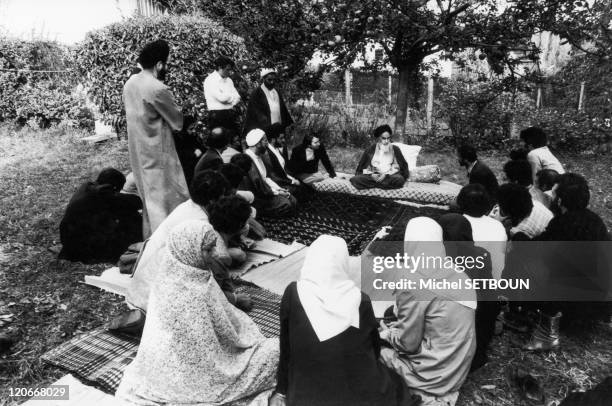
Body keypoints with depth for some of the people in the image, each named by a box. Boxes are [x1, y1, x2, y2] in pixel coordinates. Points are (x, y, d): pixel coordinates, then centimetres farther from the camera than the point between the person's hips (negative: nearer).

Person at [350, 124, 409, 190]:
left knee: (399, 179, -37)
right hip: (373, 176, 0)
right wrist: (371, 175, -13)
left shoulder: (395, 150, 9)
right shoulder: (370, 150, 11)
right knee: (355, 179, -28)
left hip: (390, 176, 1)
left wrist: (386, 175, -13)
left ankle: (373, 183, -25)